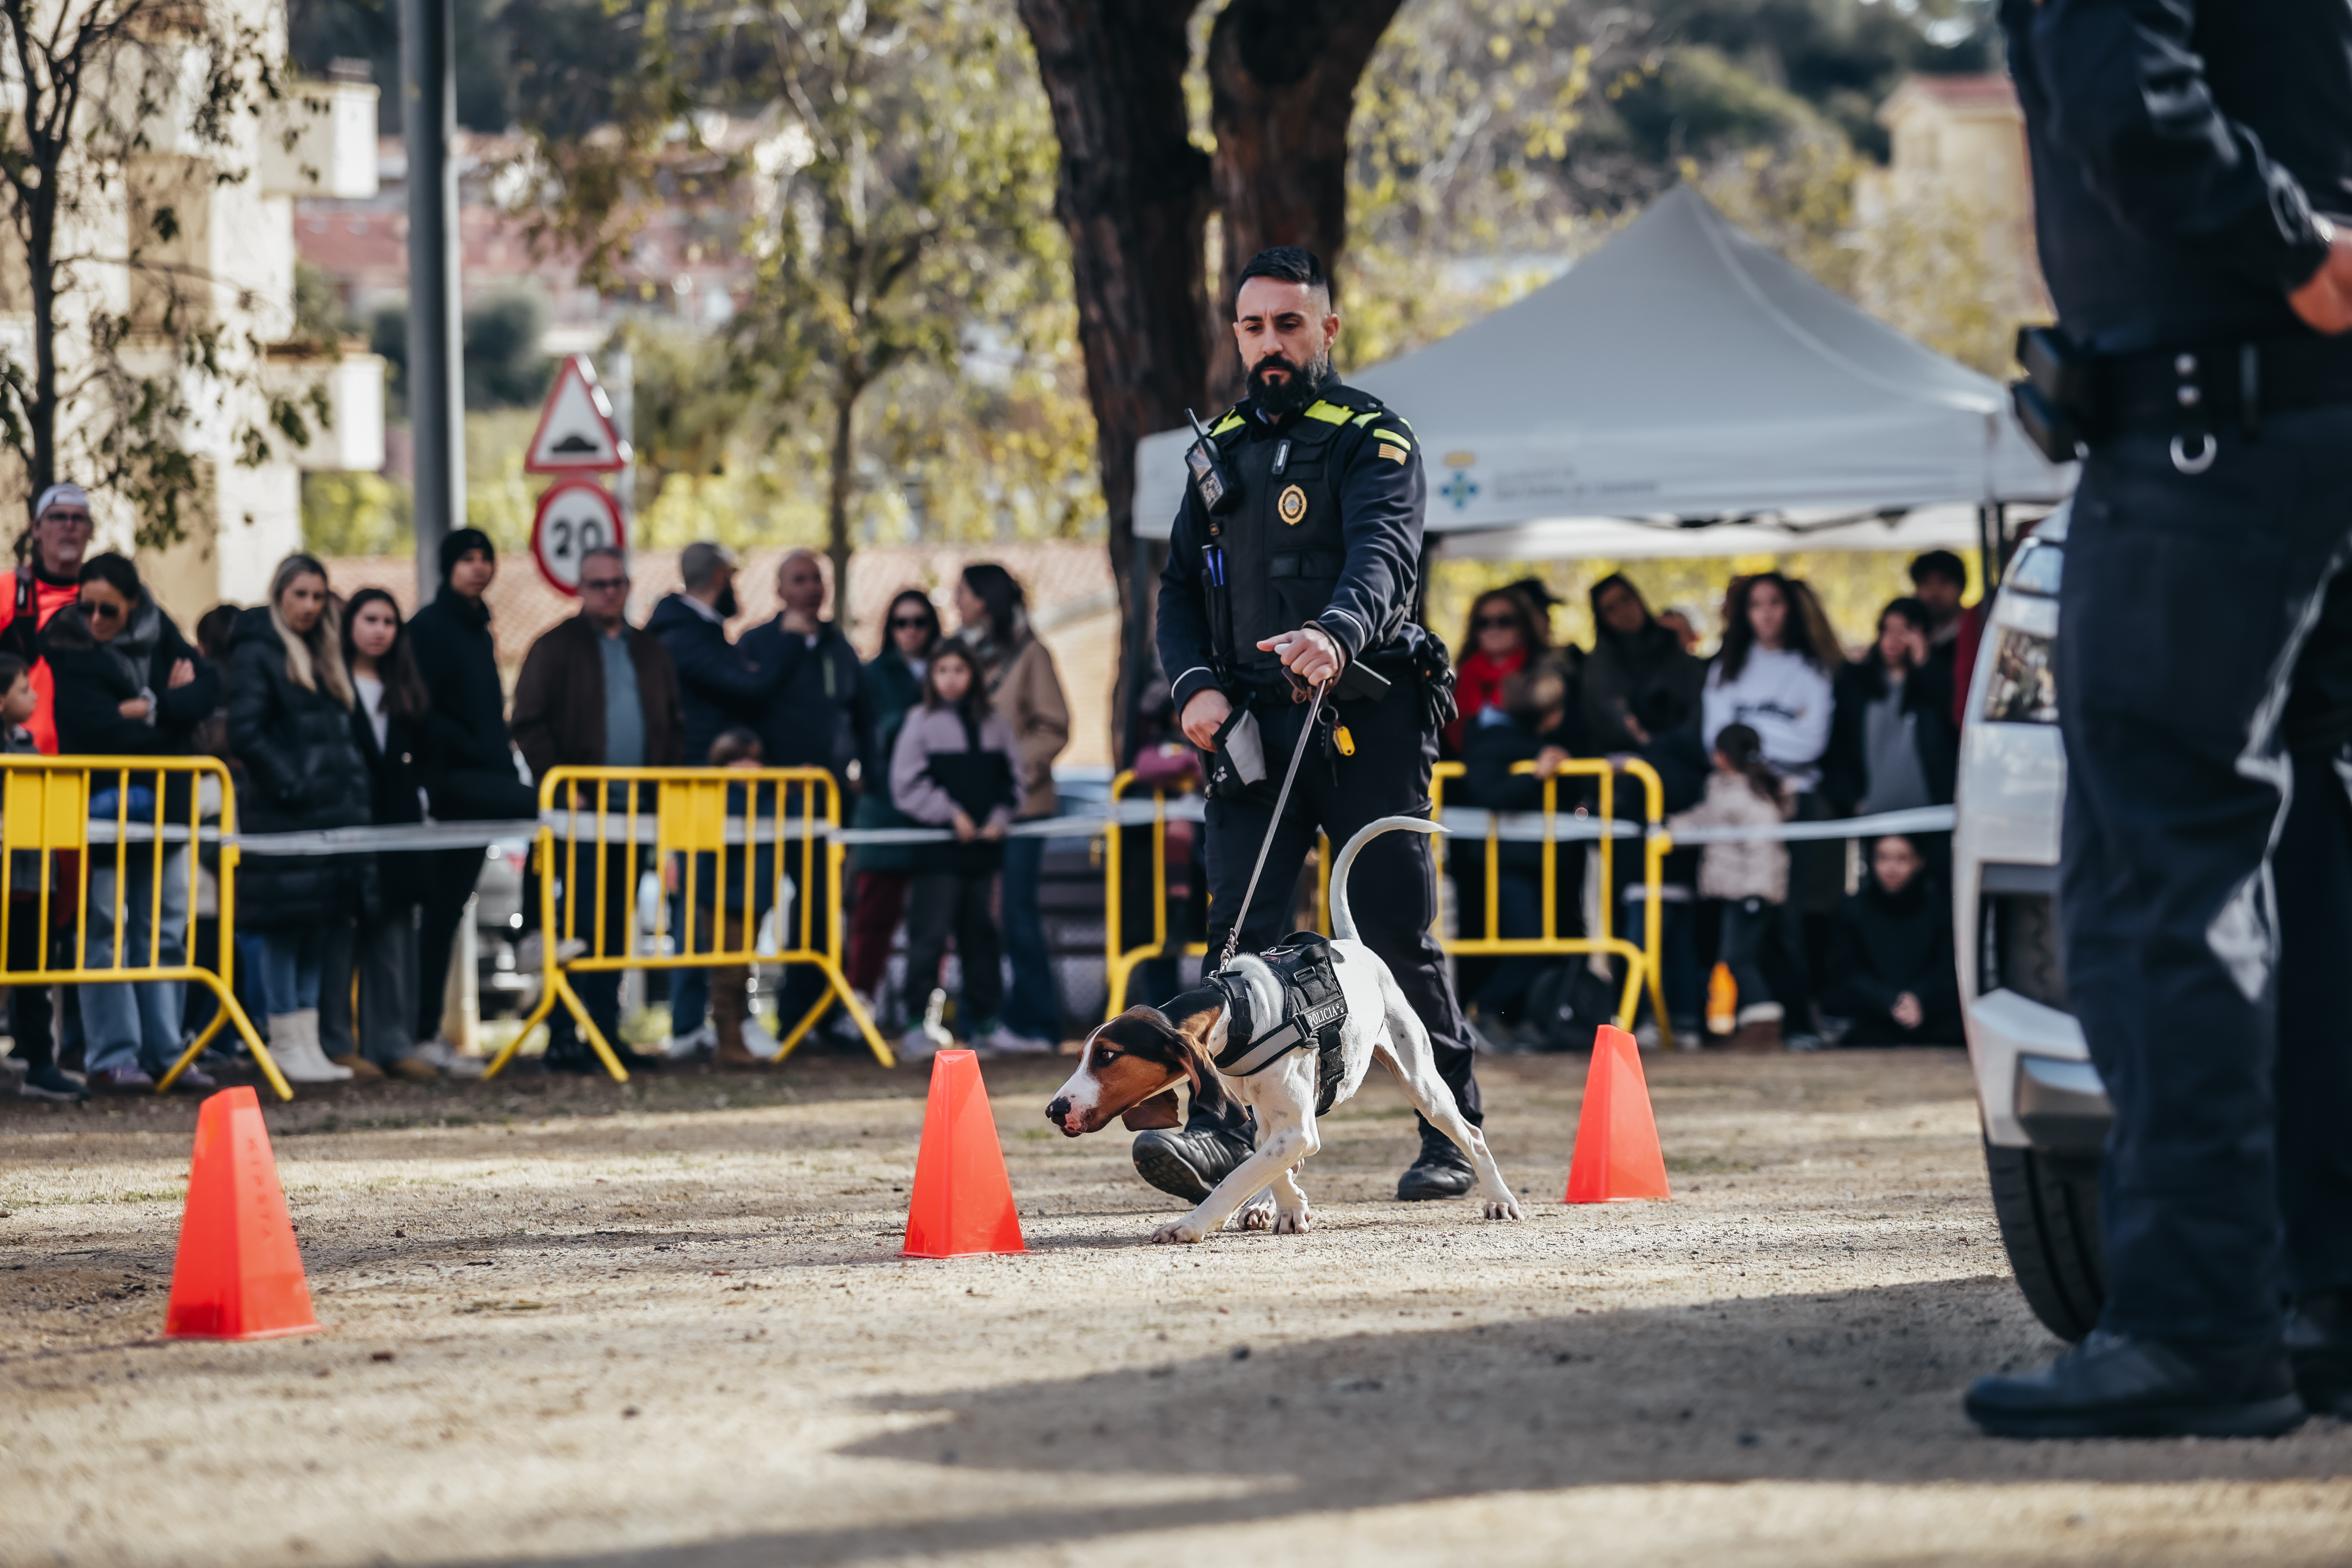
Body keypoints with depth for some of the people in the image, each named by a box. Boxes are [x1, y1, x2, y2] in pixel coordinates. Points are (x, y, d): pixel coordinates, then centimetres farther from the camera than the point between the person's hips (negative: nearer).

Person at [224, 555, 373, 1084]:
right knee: (281, 924, -5)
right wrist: (290, 785, -17)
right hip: (279, 817, -8)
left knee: (317, 926, 8)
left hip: (330, 814, 8)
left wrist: (357, 797, 10)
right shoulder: (256, 653, -5)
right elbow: (245, 733, -13)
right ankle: (286, 1044, -1)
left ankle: (310, 1045, 12)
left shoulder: (324, 658, 18)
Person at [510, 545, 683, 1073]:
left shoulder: (651, 652, 17)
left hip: (635, 807, 5)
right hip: (580, 808, -5)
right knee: (576, 922, -9)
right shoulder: (556, 648, 1)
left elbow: (672, 727, 21)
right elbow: (529, 725, -4)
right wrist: (561, 788, -13)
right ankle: (563, 1040, -9)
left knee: (617, 925, 8)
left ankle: (607, 1034, 12)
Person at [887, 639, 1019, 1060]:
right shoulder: (922, 722, 0)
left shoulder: (994, 725, 10)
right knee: (929, 934, -7)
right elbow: (908, 785, -5)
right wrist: (951, 813, -10)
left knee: (980, 932, 9)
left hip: (984, 846, 4)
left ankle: (981, 1018, 16)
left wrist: (999, 819, -2)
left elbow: (1011, 779, 14)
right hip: (938, 850, -4)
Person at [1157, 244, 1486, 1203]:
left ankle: (1454, 1133, 13)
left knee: (1398, 935, 0)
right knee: (1239, 932, -9)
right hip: (1252, 728, 4)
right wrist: (1194, 684, -2)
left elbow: (1385, 557, -20)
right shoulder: (1223, 449, 17)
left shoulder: (1372, 440, -1)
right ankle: (1224, 1129, -17)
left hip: (1365, 722, -4)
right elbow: (1181, 585, 18)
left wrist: (1338, 632, -41)